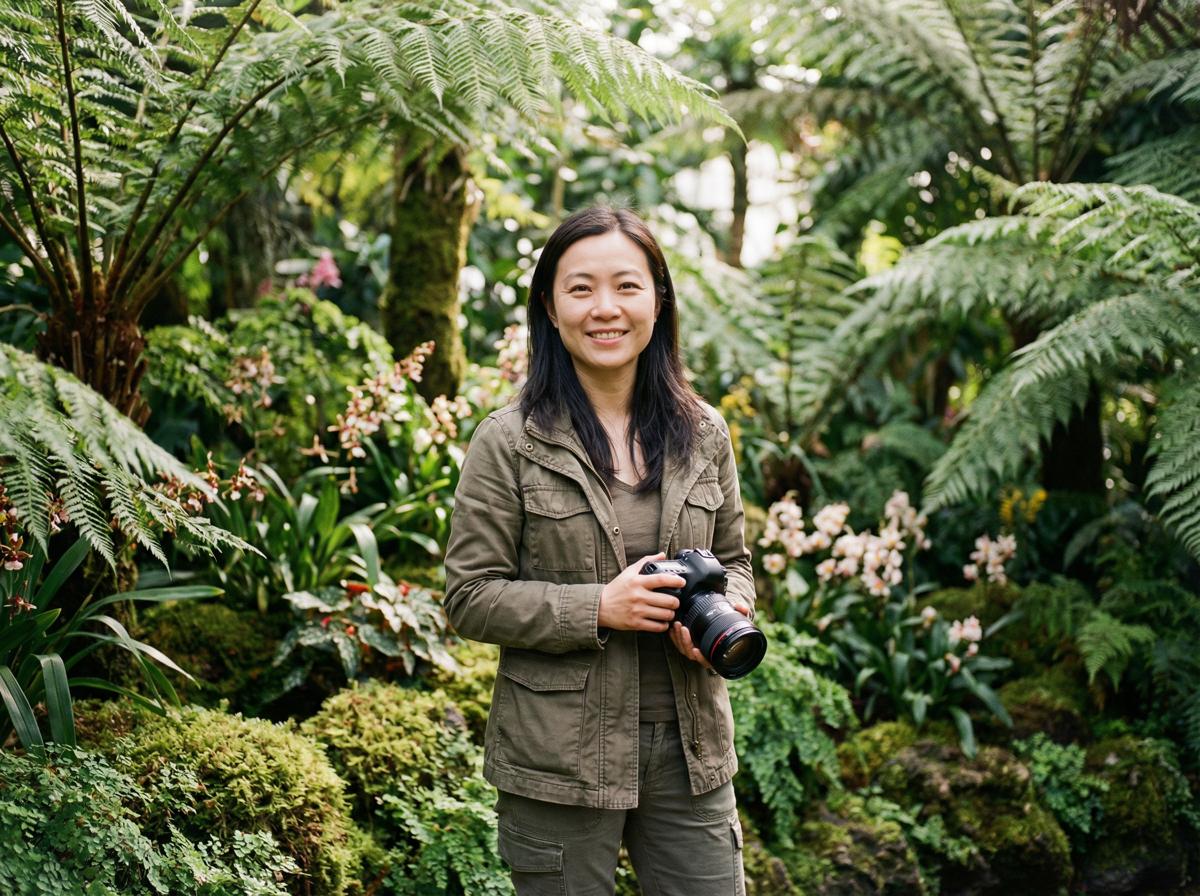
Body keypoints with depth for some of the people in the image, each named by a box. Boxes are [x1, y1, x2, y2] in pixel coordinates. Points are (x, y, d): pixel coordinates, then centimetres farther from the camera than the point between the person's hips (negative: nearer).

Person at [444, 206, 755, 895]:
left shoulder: (703, 433, 6)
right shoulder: (509, 443, -6)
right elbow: (469, 598, -7)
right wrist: (598, 608, -19)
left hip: (689, 749, 3)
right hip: (559, 758, -3)